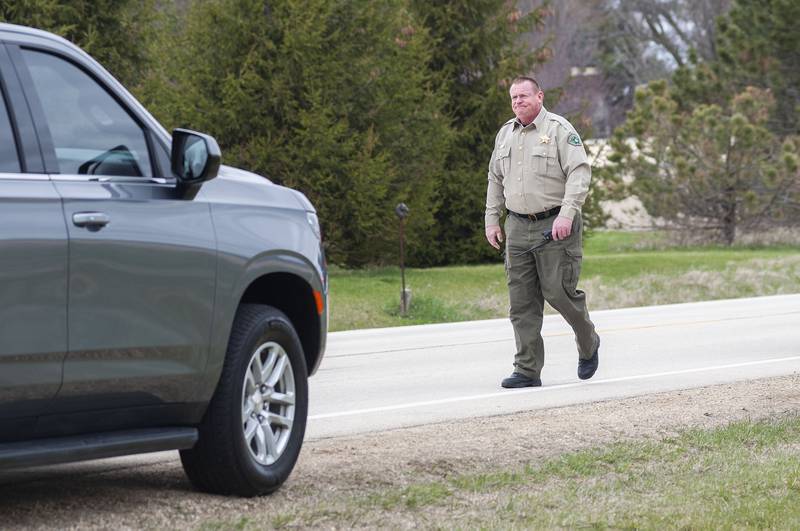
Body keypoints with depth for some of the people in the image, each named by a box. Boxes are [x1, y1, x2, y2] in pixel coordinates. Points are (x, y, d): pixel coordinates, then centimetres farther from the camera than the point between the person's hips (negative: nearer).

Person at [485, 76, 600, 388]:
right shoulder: (505, 134, 15)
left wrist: (567, 214, -23)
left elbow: (580, 172, -13)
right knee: (522, 301, 0)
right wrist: (492, 220, 16)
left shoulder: (559, 129, -5)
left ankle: (588, 344, 20)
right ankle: (528, 371, 2)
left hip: (554, 226, -6)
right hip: (518, 227, 6)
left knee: (558, 291, -8)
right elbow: (495, 180, 23)